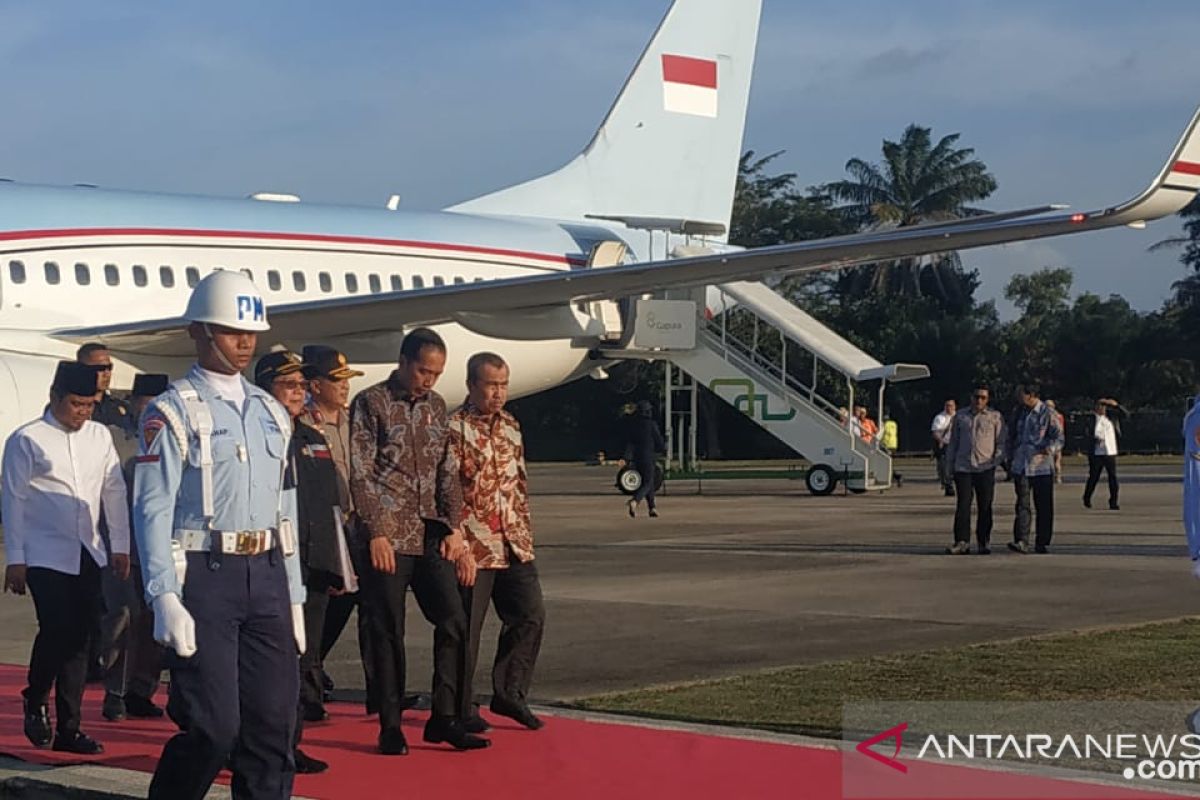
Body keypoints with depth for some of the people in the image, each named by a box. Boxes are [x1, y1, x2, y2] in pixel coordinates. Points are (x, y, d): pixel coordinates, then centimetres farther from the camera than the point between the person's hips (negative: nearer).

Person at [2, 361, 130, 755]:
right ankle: (35, 700, 14)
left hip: (88, 553, 5)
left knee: (78, 639, 5)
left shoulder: (99, 436, 9)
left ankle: (68, 728, 12)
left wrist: (120, 546, 10)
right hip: (45, 555, -5)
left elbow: (114, 492, 13)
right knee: (56, 630, -14)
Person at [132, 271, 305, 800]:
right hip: (204, 576, -6)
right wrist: (165, 598, -19)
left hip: (267, 576, 6)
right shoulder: (173, 413, -4)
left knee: (273, 722, 5)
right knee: (213, 727, -9)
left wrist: (293, 596, 15)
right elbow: (152, 511, -10)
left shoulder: (271, 413, 16)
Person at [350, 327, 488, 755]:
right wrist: (377, 534, -13)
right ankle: (390, 726, 8)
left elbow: (448, 472, 14)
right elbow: (361, 474, -8)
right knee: (388, 631, 0)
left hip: (431, 534, 5)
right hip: (388, 536, -5)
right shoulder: (371, 403, -4)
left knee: (454, 620, -1)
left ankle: (444, 718, 8)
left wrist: (454, 527, 4)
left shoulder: (436, 406, 13)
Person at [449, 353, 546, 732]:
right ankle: (461, 711, 12)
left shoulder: (511, 426, 12)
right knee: (466, 629, 1)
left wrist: (525, 536, 15)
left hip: (513, 546, 7)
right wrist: (460, 548, -18)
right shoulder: (454, 428, -11)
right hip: (473, 549, -7)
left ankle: (508, 693, 19)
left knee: (530, 615, 6)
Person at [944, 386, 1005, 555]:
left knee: (985, 507, 1)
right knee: (963, 505, -4)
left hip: (985, 467, -1)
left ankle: (983, 542, 8)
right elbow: (953, 441, 18)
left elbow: (1000, 442, 8)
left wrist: (997, 460, -4)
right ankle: (962, 542, -3)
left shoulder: (995, 417, 8)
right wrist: (950, 463, 11)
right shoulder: (960, 416, 14)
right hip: (963, 467, 1)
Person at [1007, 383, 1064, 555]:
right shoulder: (1021, 414, 17)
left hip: (1042, 467, -4)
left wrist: (1050, 448, -28)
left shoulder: (1048, 414, -3)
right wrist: (1012, 456, 20)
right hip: (1021, 467, 4)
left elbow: (1059, 437, -10)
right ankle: (1021, 541, -13)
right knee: (1022, 505, -6)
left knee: (1044, 507, 2)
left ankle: (1042, 543, 11)